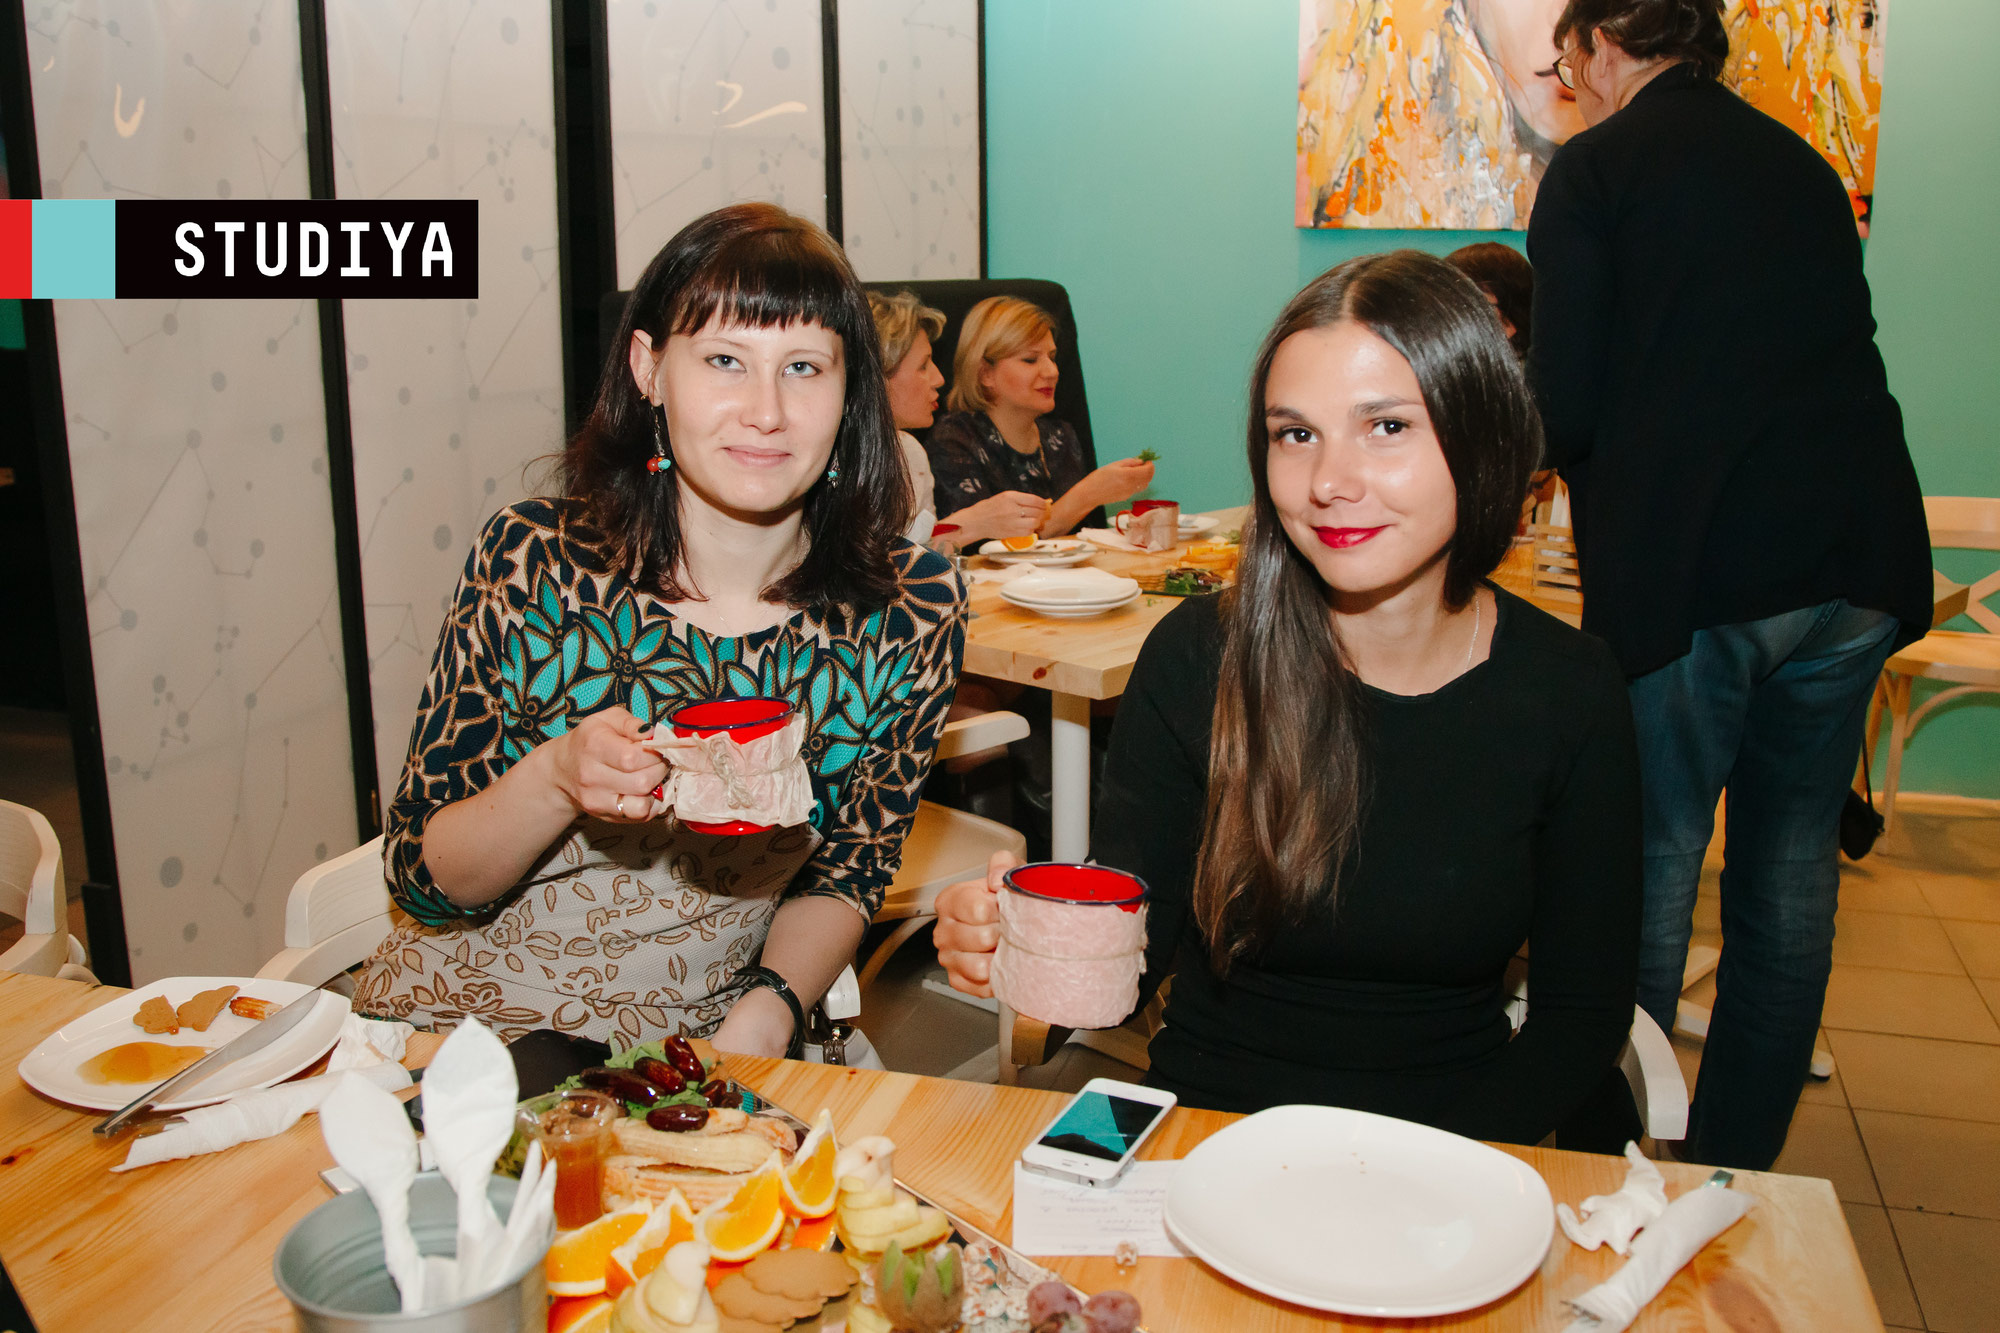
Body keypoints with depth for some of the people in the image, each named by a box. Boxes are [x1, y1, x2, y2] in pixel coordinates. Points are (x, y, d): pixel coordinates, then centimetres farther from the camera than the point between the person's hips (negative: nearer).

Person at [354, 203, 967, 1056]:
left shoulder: (910, 609, -9)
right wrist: (558, 779, -27)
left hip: (696, 1057, 3)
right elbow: (419, 879, -7)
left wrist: (766, 1012, -14)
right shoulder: (533, 561, -13)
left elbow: (847, 872, 5)